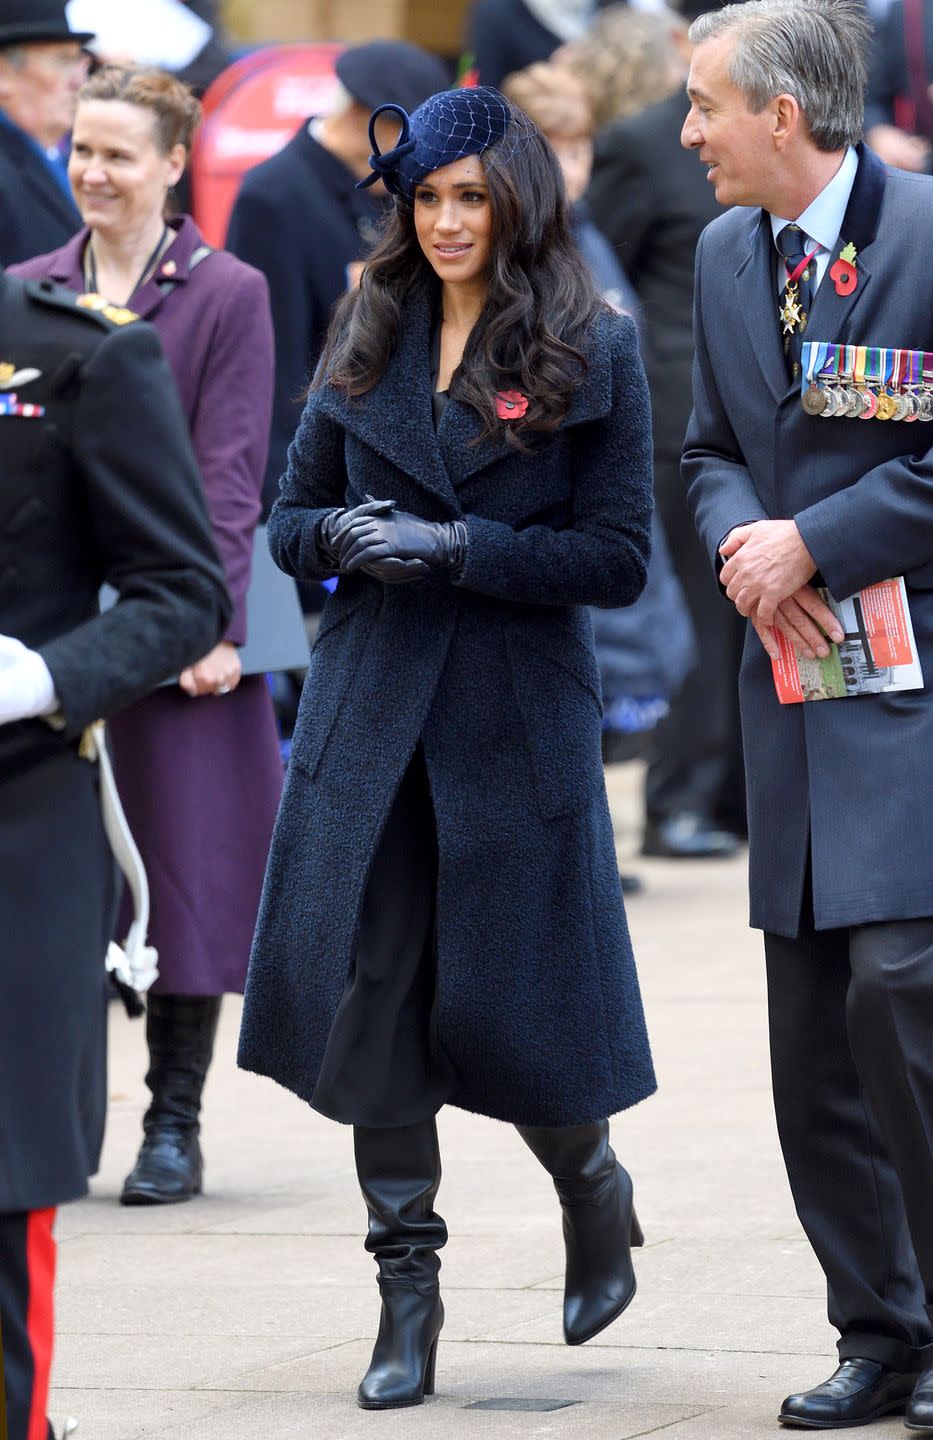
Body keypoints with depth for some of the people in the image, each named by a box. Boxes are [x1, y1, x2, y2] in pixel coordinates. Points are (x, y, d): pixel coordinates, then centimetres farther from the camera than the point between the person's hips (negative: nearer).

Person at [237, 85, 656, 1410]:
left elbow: (618, 556, -7)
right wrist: (343, 537, -9)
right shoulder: (366, 343, 9)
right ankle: (408, 1297, 7)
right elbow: (290, 517, 13)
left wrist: (455, 545, -16)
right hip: (371, 713, 3)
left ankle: (593, 1187, 31)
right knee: (373, 997, -2)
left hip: (518, 717, -3)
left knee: (506, 1004, 0)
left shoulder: (593, 353, -2)